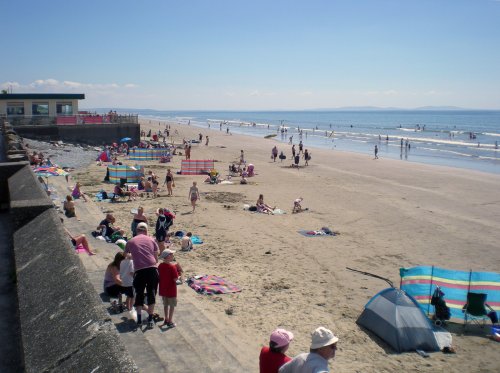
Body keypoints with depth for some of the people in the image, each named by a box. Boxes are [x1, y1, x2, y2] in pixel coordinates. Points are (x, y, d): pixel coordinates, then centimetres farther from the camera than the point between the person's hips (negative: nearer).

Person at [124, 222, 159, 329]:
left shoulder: (130, 242, 9)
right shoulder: (151, 240, 10)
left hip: (139, 271, 0)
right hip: (152, 269, 0)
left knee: (139, 294, 14)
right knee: (151, 294, 10)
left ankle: (139, 319, 15)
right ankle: (150, 319, 8)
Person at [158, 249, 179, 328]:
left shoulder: (160, 266, -2)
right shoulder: (172, 267, -21)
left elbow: (159, 276, 6)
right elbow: (175, 279, -22)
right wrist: (178, 273, -6)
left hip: (163, 289, 6)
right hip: (171, 290, -6)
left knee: (165, 305, 21)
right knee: (172, 306, 8)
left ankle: (166, 319, 32)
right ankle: (170, 322, 13)